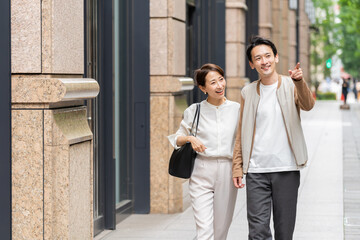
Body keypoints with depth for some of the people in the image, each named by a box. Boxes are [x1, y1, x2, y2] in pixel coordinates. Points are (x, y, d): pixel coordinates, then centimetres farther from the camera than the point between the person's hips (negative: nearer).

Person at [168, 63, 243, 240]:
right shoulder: (194, 111, 3)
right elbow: (177, 139, 12)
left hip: (227, 173, 1)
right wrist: (190, 138, -8)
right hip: (201, 174, -1)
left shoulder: (236, 109, 5)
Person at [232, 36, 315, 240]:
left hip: (287, 170, -1)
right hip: (256, 171, 1)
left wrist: (299, 81, -38)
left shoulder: (291, 86, 2)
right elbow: (241, 133, 12)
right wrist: (237, 167, 5)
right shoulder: (248, 92, 9)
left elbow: (308, 105, -19)